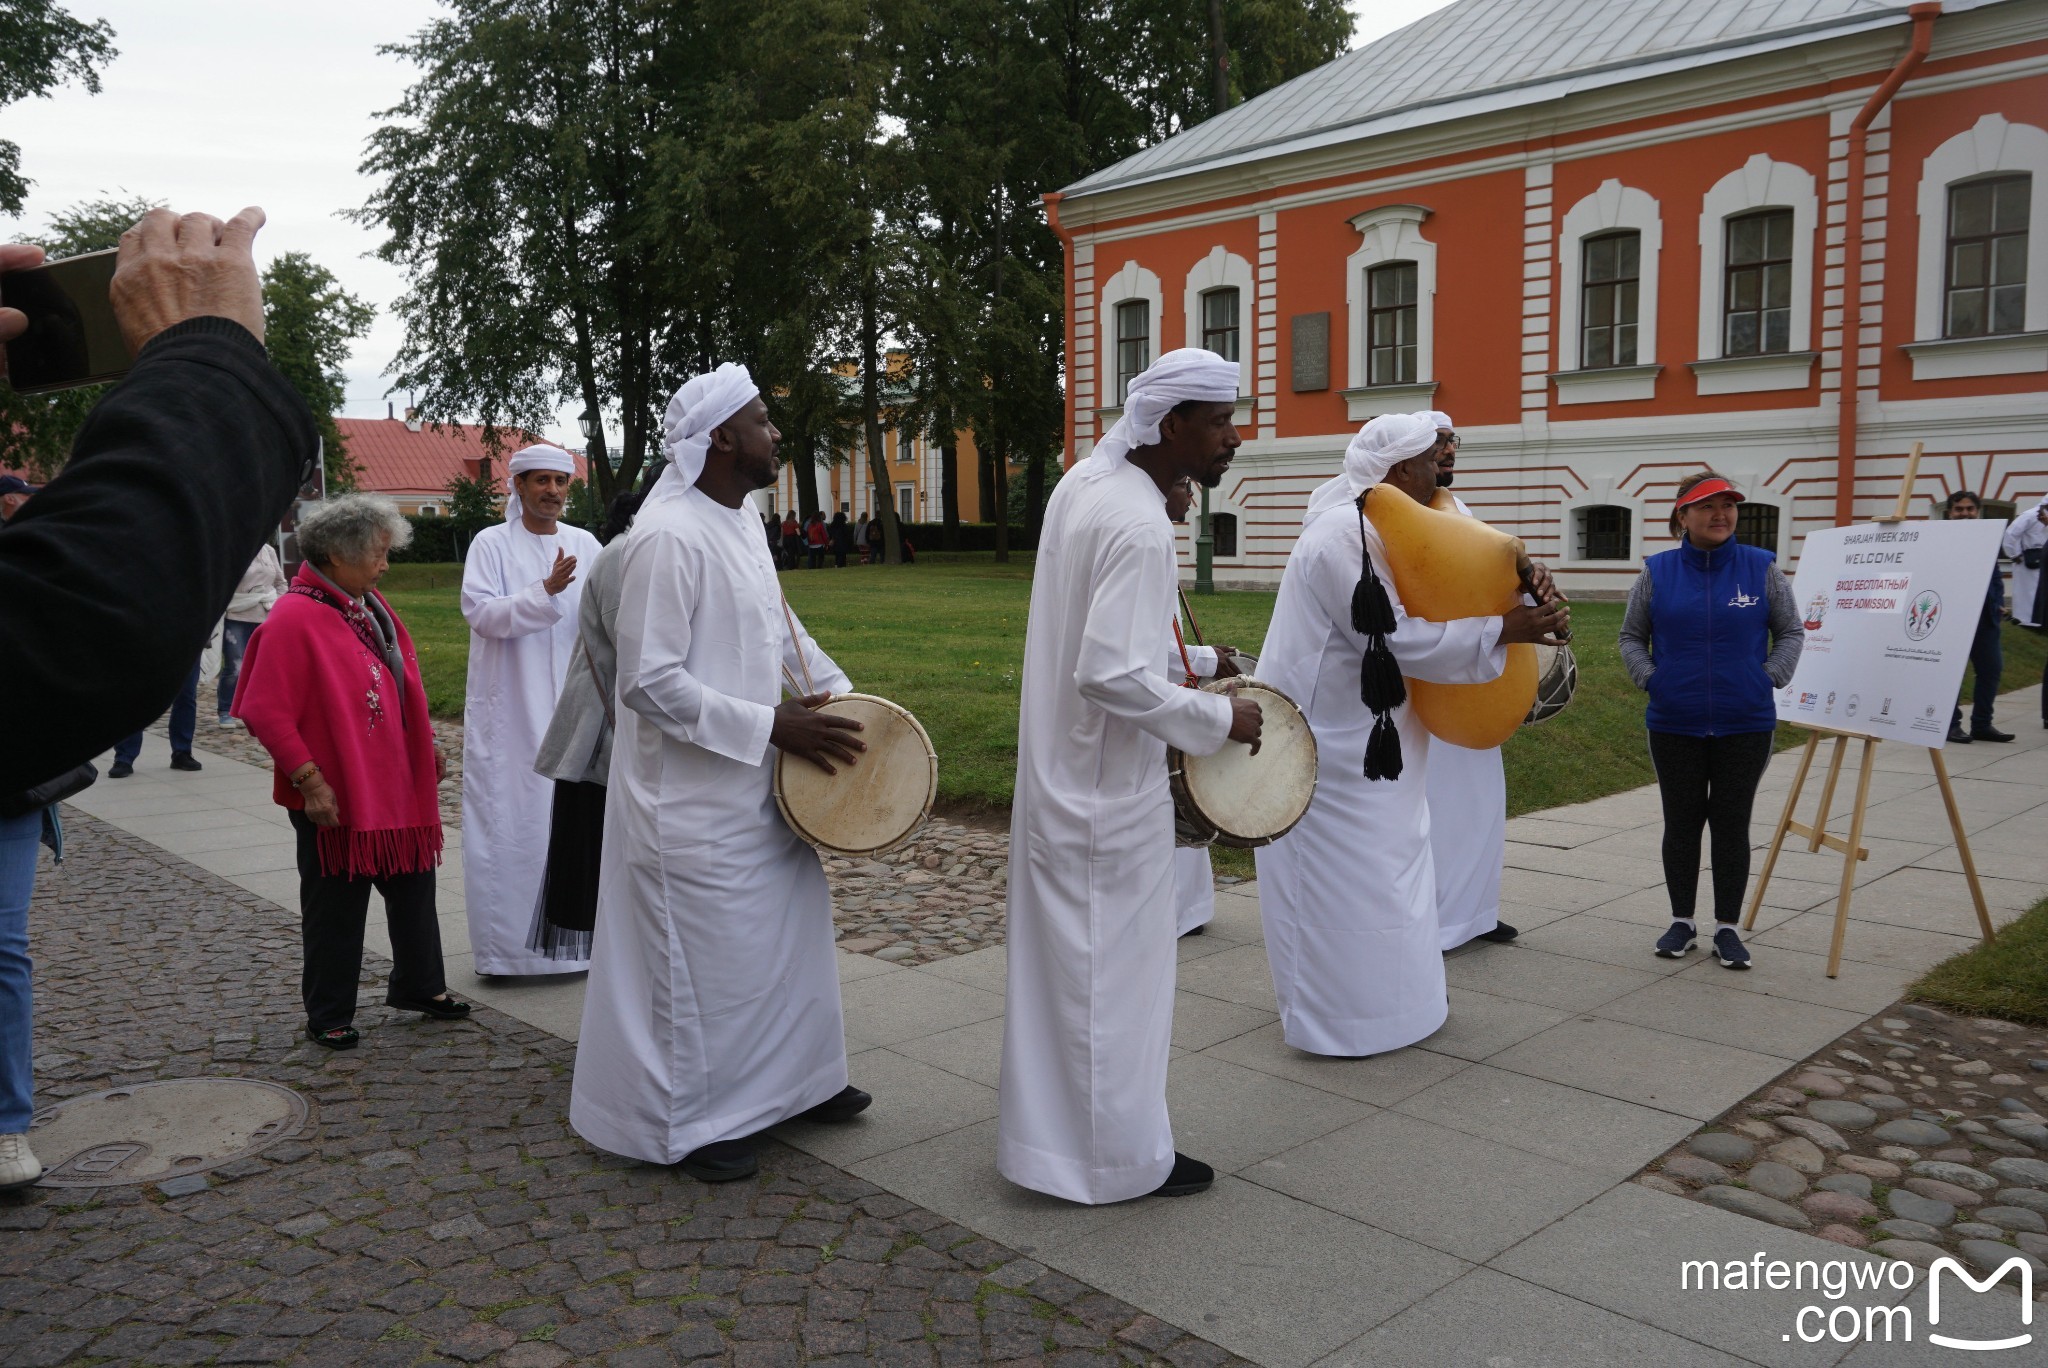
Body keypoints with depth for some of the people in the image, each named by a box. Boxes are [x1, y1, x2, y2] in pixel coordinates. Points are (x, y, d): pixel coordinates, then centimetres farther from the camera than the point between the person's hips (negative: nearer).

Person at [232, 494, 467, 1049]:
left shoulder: (369, 606, 9)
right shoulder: (295, 618, -18)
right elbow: (266, 711, -20)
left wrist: (427, 746, 17)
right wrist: (309, 779, -21)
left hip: (396, 787, 8)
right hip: (336, 796, -8)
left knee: (414, 883, 16)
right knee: (336, 906, 5)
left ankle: (419, 986, 33)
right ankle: (328, 1017, 21)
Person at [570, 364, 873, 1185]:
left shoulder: (736, 523, 8)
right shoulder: (669, 538, -21)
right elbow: (650, 684, -24)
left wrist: (836, 689, 10)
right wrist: (770, 727, -23)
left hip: (758, 787, 9)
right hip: (694, 801, -9)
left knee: (793, 928, 19)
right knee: (707, 956, 4)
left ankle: (795, 1081, 38)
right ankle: (691, 1122, 23)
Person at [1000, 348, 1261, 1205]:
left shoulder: (1084, 483, 5)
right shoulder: (1140, 527, -25)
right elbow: (1113, 676, -30)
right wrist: (1216, 718, -18)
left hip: (1059, 772, 10)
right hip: (1110, 792, -10)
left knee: (1061, 957, 19)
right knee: (1115, 967, 5)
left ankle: (1050, 1128, 35)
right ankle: (1120, 1156, 21)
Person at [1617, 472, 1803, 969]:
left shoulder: (1762, 568, -1)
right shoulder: (1657, 572, -1)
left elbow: (1790, 632, 8)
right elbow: (1631, 637, 10)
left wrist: (1771, 676, -5)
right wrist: (1648, 677, -5)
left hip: (1745, 726, 0)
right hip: (1674, 726, 1)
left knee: (1732, 825, 7)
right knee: (1681, 822, 10)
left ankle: (1727, 927, 18)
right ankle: (1681, 922, 23)